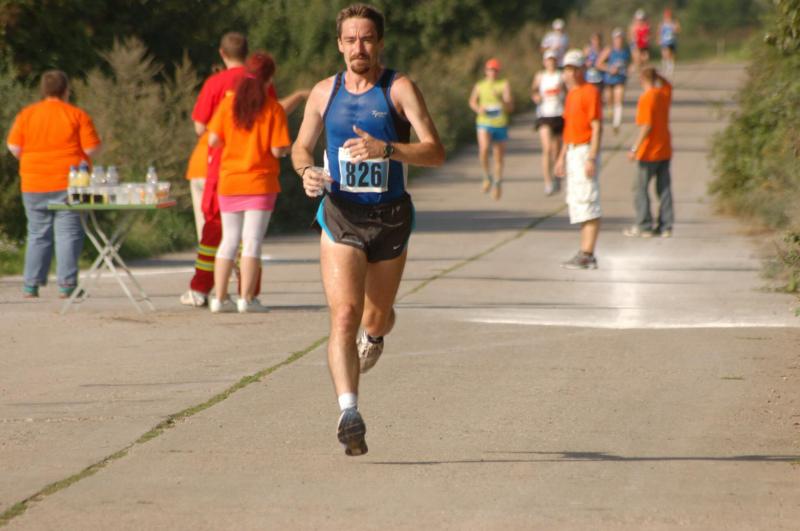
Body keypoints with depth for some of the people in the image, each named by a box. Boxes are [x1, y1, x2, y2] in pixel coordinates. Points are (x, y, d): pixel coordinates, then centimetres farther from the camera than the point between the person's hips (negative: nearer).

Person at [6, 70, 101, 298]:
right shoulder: (77, 115, -4)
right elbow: (92, 148, -7)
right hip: (68, 185, -3)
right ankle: (66, 284, -5)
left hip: (34, 186, 3)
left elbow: (14, 147, 0)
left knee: (37, 235, 11)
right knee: (68, 234, 0)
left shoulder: (26, 114, 3)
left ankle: (31, 285, 9)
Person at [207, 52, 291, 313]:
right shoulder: (273, 108, -8)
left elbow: (213, 140, -5)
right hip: (260, 182, -3)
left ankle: (220, 297, 7)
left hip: (229, 181, 3)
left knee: (229, 240, 12)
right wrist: (287, 147, 9)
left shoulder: (228, 103, -1)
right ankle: (246, 298, -6)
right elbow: (278, 150, -13)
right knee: (253, 240, -1)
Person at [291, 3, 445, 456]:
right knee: (344, 315, -18)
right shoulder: (325, 92, 4)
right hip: (341, 216, 0)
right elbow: (301, 146, 18)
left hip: (390, 217, 0)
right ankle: (349, 414, -25)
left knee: (377, 318, 17)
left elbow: (436, 152, -15)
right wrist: (307, 170, -5)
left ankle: (373, 335, 56)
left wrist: (387, 149, -31)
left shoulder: (400, 89, -7)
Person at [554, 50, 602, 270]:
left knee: (587, 202, -11)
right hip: (573, 152, 10)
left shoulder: (590, 92, -11)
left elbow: (596, 127, -16)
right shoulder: (571, 94, 18)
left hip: (585, 151, -10)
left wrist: (591, 159, -22)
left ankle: (587, 255, -14)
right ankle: (585, 253, 13)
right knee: (576, 202, 10)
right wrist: (562, 157, 21)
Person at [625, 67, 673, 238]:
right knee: (664, 188, 9)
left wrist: (635, 149, -21)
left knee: (641, 188, 1)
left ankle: (644, 226, 0)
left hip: (649, 152, -7)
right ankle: (665, 226, 8)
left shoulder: (646, 98, -16)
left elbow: (646, 127, -22)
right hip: (665, 151, 7)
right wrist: (655, 74, 17)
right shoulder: (665, 94, 4)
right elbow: (666, 84, 30)